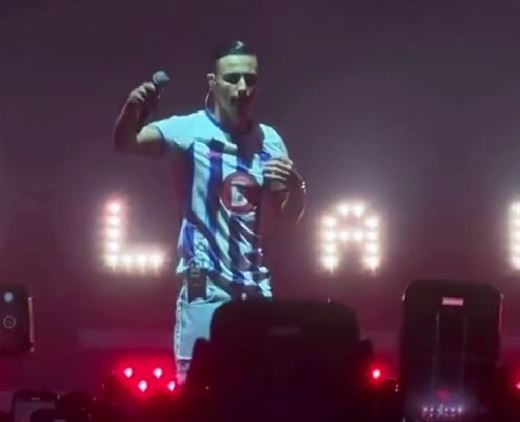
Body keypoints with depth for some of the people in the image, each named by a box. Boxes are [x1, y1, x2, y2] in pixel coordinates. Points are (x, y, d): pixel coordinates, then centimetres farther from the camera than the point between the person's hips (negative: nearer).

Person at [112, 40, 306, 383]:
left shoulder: (269, 140, 8)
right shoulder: (192, 130, -7)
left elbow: (290, 215, 16)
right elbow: (125, 143, -22)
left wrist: (295, 184, -7)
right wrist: (132, 111, -44)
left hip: (256, 288, 5)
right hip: (205, 288, -5)